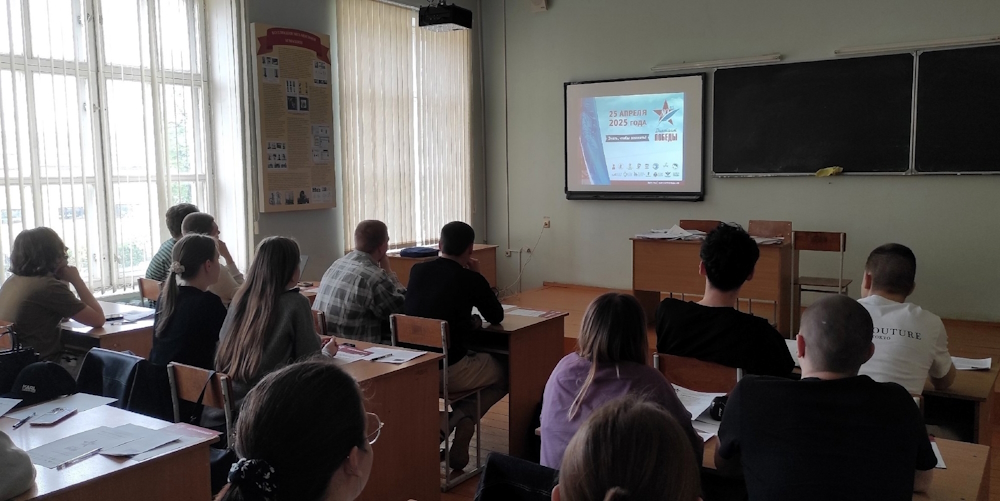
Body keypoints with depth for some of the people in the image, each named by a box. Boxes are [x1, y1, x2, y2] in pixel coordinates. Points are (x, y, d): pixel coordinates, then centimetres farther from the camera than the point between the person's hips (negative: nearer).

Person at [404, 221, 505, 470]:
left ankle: (451, 420, 18)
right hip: (449, 371, -6)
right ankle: (458, 419, 1)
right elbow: (497, 317, 7)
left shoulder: (417, 270, 5)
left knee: (473, 354, 33)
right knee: (505, 373, 20)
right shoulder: (471, 279, -9)